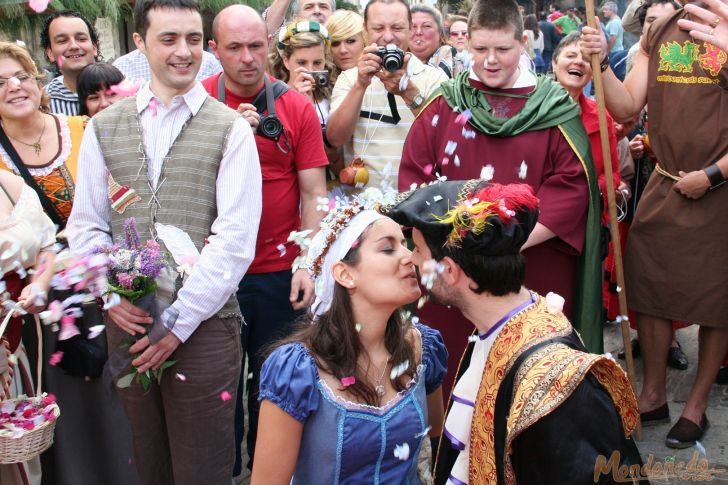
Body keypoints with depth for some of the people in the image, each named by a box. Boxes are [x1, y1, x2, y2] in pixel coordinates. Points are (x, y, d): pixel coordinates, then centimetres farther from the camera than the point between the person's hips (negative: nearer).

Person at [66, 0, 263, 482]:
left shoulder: (231, 129, -2)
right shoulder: (104, 128, 9)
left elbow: (235, 239, -9)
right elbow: (86, 226, 9)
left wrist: (178, 321, -12)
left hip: (204, 326, -3)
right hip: (127, 322, 3)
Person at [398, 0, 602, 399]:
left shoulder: (553, 108, 2)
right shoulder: (444, 104, 7)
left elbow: (572, 184, -5)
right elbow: (413, 175, 4)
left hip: (534, 266, -1)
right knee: (452, 360, 7)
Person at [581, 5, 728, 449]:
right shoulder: (660, 33, 7)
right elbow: (626, 107, 3)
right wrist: (601, 63, -11)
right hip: (664, 186, 5)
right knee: (649, 288, 9)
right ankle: (654, 395, 27)